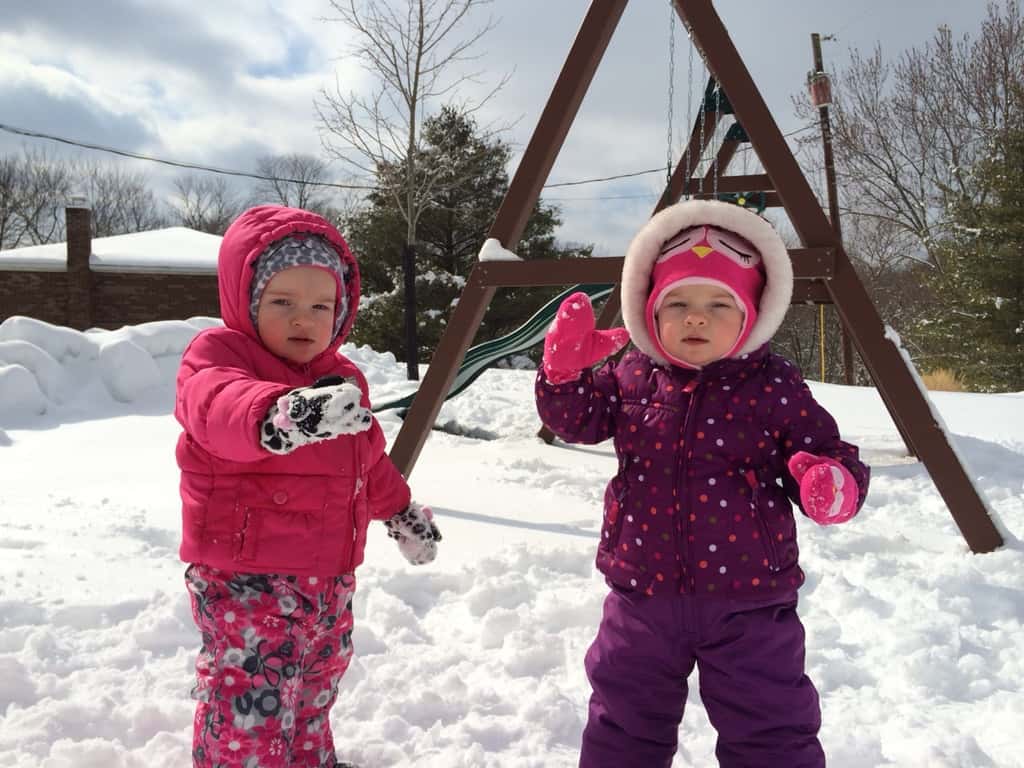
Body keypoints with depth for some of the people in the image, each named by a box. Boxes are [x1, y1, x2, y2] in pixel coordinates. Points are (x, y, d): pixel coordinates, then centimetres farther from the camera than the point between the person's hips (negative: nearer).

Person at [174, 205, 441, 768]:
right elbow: (218, 408, -39)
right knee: (250, 715, -9)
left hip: (329, 577, 8)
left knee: (315, 690, 24)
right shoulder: (217, 353, -14)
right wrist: (278, 415, -59)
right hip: (245, 579, -7)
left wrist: (402, 512, 33)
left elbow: (370, 461, 25)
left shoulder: (342, 380, 9)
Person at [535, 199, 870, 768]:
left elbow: (830, 457, -8)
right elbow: (574, 418, 6)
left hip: (747, 602, -2)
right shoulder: (631, 379, -1)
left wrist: (834, 486, -32)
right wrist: (565, 365, -13)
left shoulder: (776, 390, -10)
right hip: (642, 596, 3)